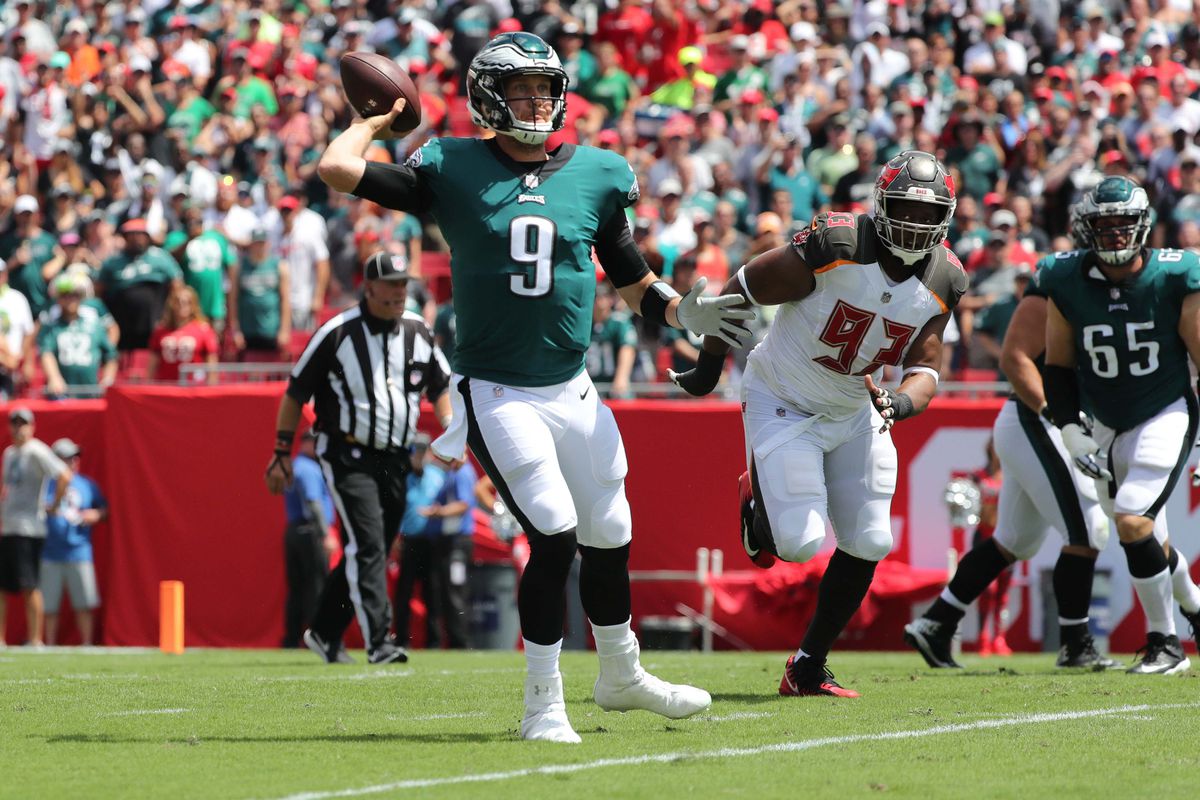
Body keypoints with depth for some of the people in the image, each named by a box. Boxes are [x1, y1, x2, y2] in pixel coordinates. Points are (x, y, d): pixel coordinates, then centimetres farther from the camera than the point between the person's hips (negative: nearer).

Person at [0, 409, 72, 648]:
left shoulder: (36, 451, -9)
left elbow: (65, 475, -19)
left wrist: (54, 505, -14)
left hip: (28, 528, -9)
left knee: (29, 586, -9)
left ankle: (35, 640, -7)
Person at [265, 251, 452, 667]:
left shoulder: (418, 333, 6)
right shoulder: (337, 333, -8)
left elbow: (441, 387, 18)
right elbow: (296, 391, -1)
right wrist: (282, 453, -1)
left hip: (394, 459, 6)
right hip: (348, 456, -6)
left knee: (368, 552, 10)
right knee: (367, 546, -17)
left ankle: (324, 633, 25)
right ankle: (378, 640, -23)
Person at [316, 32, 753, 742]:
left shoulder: (597, 175, 5)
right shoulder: (452, 170, -4)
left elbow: (632, 277, 14)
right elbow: (338, 169, -11)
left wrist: (681, 312, -4)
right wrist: (378, 120, 6)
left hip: (572, 390, 5)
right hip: (496, 392, -4)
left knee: (610, 538, 13)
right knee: (556, 537, -17)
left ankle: (622, 677, 37)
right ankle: (544, 704, -6)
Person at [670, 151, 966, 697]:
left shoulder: (943, 282, -8)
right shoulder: (836, 246, -26)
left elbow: (924, 368, -4)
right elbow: (743, 289, -15)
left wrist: (904, 401, -29)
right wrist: (709, 364, -4)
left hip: (853, 410, 6)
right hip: (783, 402, -6)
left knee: (867, 543, 0)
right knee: (800, 541, -18)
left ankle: (809, 669, 16)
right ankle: (759, 498, 21)